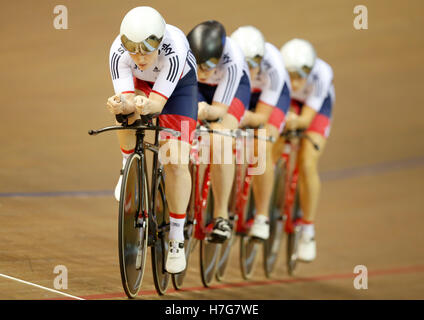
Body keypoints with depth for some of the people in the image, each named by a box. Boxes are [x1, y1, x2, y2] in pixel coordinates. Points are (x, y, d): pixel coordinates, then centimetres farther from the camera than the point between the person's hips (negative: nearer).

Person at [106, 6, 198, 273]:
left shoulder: (175, 49, -41)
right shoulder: (119, 52, -35)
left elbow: (158, 102, -39)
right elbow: (125, 97, -36)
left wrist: (146, 106, -62)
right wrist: (123, 104, -59)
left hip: (179, 83, -3)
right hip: (139, 82, 3)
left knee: (176, 162, -13)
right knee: (126, 116, -31)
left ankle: (177, 238, -1)